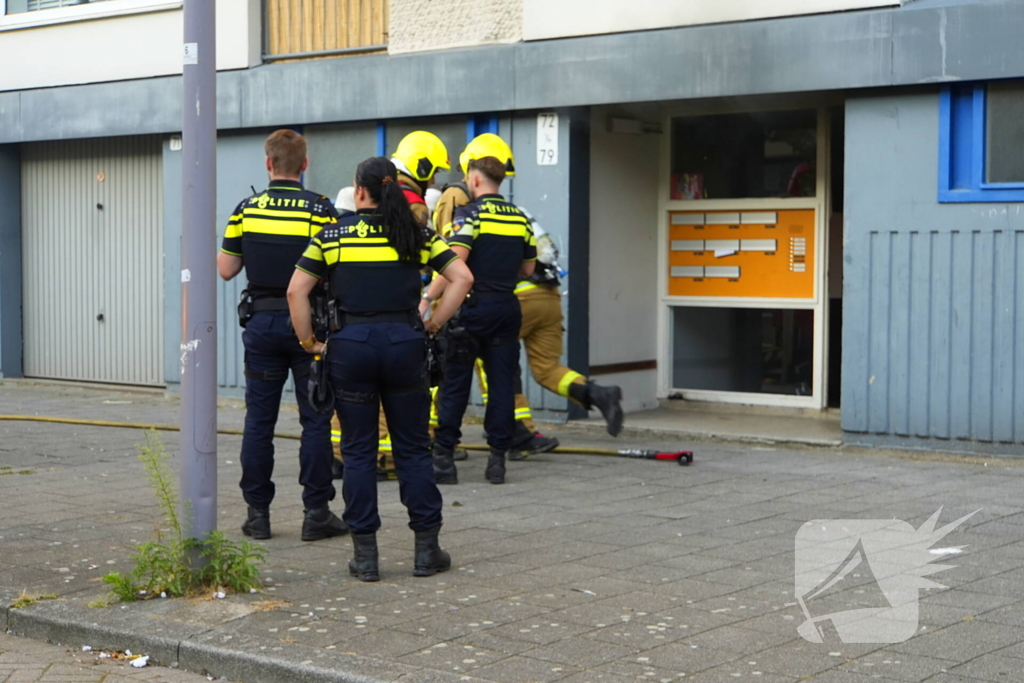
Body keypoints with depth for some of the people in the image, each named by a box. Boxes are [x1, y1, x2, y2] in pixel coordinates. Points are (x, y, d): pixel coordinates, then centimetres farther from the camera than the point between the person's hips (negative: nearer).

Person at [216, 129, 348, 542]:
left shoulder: (246, 209, 0)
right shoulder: (320, 210, -8)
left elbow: (226, 270, 5)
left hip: (261, 322, 2)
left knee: (259, 419, 8)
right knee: (315, 419, 4)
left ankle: (257, 512, 11)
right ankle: (316, 512, 5)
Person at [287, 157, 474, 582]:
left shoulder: (332, 236, 2)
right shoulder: (418, 236, 5)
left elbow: (296, 291, -4)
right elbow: (462, 279, 0)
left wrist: (310, 342, 5)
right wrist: (433, 325, 5)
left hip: (350, 345, -1)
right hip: (404, 343, 1)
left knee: (359, 451, 7)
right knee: (413, 448, 10)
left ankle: (365, 556, 9)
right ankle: (426, 550, 13)